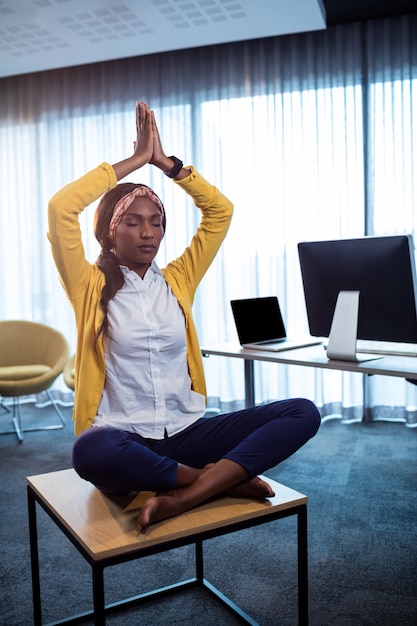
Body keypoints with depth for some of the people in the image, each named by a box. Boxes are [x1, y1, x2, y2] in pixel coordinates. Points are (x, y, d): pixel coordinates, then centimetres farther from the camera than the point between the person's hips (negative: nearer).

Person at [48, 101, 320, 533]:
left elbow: (221, 210, 10)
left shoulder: (177, 280, 11)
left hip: (186, 434, 4)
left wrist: (164, 161, 6)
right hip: (125, 441, -3)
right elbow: (60, 207, -12)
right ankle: (222, 479, -18)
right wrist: (135, 160, -3)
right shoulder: (90, 286, 2)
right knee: (90, 451, -41)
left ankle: (181, 498, -26)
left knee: (303, 413, -17)